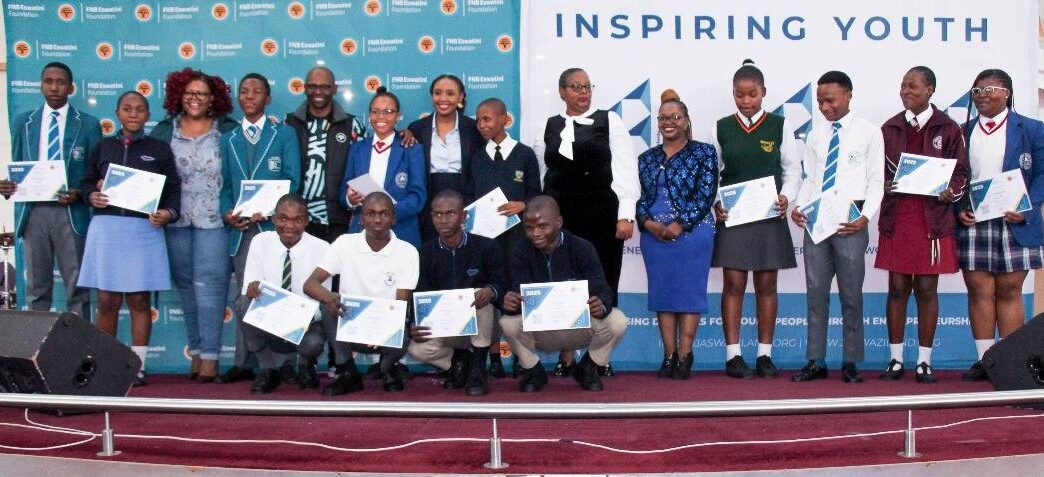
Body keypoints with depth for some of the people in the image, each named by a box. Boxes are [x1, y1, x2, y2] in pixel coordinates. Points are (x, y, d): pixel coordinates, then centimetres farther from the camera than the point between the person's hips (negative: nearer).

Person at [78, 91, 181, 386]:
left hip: (144, 229, -1)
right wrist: (92, 196, -6)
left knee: (139, 299, 0)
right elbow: (86, 182, 15)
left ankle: (138, 365, 6)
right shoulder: (103, 147, 14)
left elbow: (173, 189, 6)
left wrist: (168, 213, -12)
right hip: (106, 227, 1)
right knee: (107, 299, 1)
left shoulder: (159, 149, 9)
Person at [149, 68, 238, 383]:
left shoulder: (229, 130, 3)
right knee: (186, 285, 7)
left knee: (209, 284, -8)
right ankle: (196, 351, 14)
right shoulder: (164, 131, 10)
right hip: (176, 220, 3)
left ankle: (210, 356, -5)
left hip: (214, 219, -3)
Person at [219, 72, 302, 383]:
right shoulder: (228, 140, 18)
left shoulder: (285, 134, 8)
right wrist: (227, 212, -6)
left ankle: (282, 361, 1)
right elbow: (224, 185, 14)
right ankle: (244, 362, 8)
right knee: (245, 296, 5)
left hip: (275, 224, -3)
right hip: (241, 229, 3)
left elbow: (292, 180, -1)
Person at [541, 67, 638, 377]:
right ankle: (566, 357, 12)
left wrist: (626, 215, -9)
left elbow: (626, 169, -2)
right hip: (561, 218, 2)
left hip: (602, 216, -2)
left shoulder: (609, 121, 3)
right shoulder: (551, 126, 11)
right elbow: (547, 172, 11)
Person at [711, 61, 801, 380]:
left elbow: (793, 169, 6)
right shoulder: (721, 128, 4)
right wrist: (714, 202, -9)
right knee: (733, 284, -1)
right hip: (731, 216, 0)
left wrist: (786, 197, -11)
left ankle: (765, 355, 12)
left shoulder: (778, 126, 4)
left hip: (769, 215, 1)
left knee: (766, 285, 5)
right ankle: (733, 356, 4)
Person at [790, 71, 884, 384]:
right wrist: (799, 208, -4)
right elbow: (810, 179, 13)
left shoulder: (868, 132, -1)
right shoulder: (815, 134, 11)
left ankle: (851, 363, 12)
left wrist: (865, 217, -15)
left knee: (851, 294, 4)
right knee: (816, 293, 6)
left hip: (850, 222, -4)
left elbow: (876, 181, -3)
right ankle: (816, 362, 13)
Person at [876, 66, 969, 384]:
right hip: (896, 220, 2)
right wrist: (882, 186, -10)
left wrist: (950, 191, -16)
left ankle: (924, 362, 11)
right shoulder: (889, 128, 9)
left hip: (933, 220, -2)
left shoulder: (948, 129, 3)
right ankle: (896, 360, 13)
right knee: (897, 288, 4)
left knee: (927, 289, 3)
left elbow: (961, 172, 4)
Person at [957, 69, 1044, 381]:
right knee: (979, 292, 2)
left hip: (1014, 224, -2)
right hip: (971, 224, 2)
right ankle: (984, 359, 8)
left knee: (1009, 292, 3)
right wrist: (958, 210, -5)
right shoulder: (963, 132, 11)